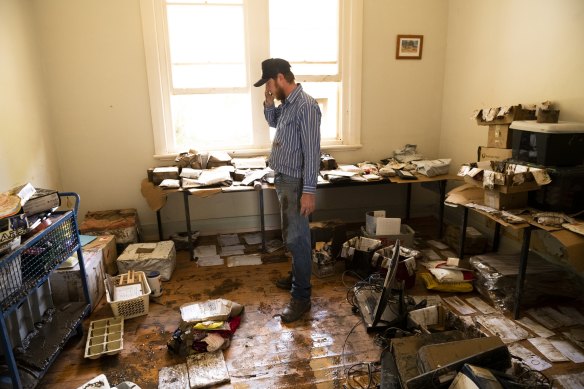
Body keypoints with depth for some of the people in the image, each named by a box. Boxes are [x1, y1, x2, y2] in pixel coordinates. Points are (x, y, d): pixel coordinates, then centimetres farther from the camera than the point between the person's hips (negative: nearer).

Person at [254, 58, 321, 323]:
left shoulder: (306, 106, -20)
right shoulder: (287, 103, 9)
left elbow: (312, 152, -23)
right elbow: (273, 122, 30)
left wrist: (309, 191, -25)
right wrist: (268, 103, 9)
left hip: (295, 182, -10)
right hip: (283, 178, 10)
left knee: (295, 238, -5)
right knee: (295, 235, 20)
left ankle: (301, 297, 6)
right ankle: (298, 276, 35)